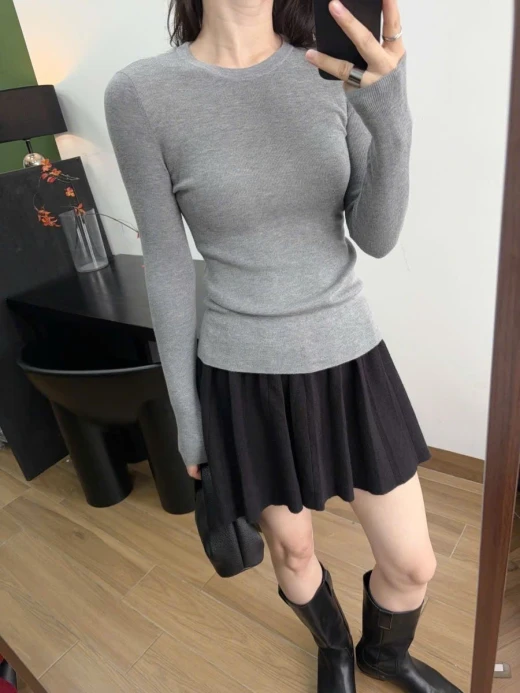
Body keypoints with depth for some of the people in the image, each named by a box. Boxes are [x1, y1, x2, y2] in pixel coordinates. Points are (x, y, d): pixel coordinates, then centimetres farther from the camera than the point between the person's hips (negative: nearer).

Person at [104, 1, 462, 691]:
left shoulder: (337, 69, -1)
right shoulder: (140, 94, -9)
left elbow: (377, 238, -5)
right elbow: (168, 267, -6)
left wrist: (392, 118, -23)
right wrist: (186, 410, 0)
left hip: (349, 355, 3)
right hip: (247, 375, -2)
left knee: (413, 563, 14)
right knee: (292, 550, 20)